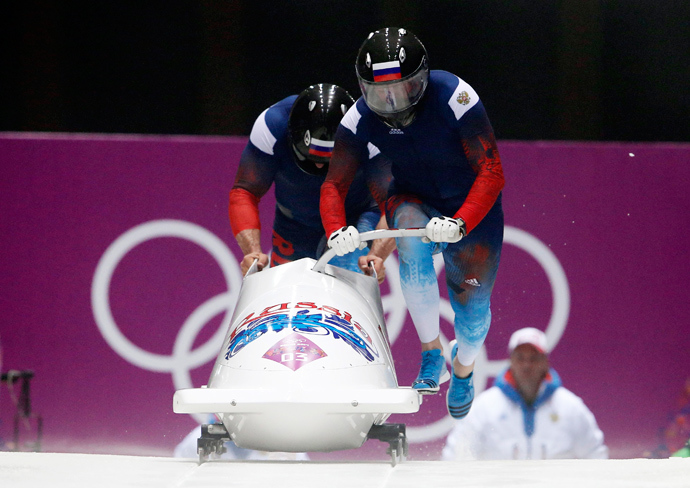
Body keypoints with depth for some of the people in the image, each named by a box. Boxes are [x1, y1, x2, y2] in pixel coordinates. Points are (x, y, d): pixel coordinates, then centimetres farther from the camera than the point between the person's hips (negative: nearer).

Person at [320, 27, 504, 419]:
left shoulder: (456, 99, -30)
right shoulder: (361, 119, -19)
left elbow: (491, 173, -30)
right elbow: (334, 185, -13)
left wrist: (460, 222, -45)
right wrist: (337, 230, -35)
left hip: (471, 208, -1)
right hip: (414, 202, 1)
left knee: (472, 300, 1)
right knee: (413, 242, -34)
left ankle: (464, 368, 39)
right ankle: (432, 352, -22)